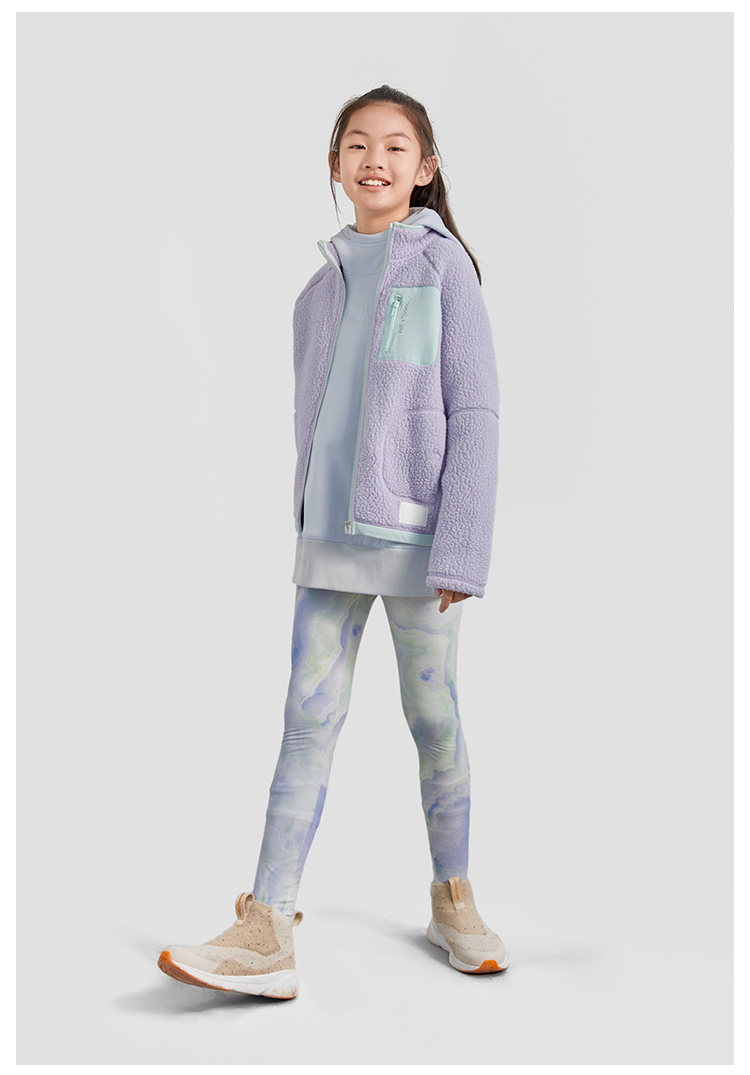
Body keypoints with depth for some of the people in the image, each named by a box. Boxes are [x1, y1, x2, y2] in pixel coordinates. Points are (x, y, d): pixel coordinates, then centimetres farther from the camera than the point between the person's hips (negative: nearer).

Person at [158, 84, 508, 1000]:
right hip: (330, 538, 4)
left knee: (433, 716, 6)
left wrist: (460, 549, -12)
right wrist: (309, 526, 16)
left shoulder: (442, 265, -2)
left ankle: (454, 899, 25)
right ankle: (268, 929, 1)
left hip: (417, 534, -4)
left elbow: (474, 412, -7)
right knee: (309, 716, 0)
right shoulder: (320, 288, 14)